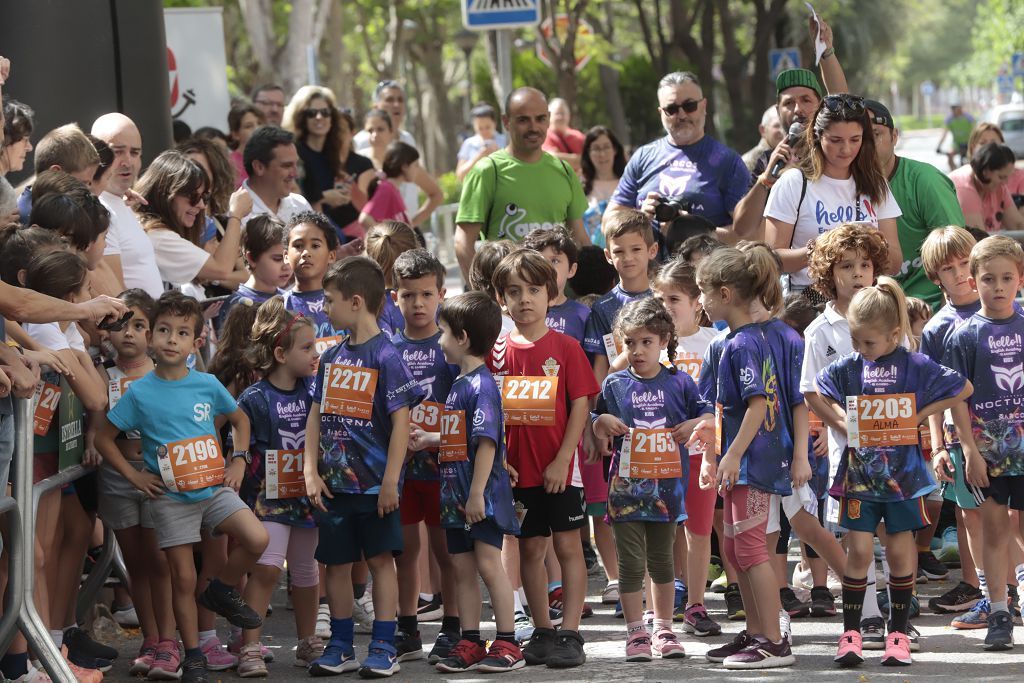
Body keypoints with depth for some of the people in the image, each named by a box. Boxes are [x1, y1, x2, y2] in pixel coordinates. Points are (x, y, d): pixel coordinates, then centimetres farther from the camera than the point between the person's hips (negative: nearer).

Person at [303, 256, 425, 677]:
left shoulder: (385, 357, -11)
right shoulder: (331, 358, 8)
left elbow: (401, 422, -14)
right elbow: (316, 416, 11)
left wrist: (390, 481, -16)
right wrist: (311, 471, 2)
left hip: (374, 483, -6)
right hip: (335, 482, 6)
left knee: (381, 559, 0)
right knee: (337, 563, 9)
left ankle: (384, 648, 5)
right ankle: (341, 648, 18)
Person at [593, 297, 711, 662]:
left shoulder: (679, 382, 3)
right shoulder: (614, 384, 3)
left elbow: (706, 414, 11)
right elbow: (597, 432, 12)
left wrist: (693, 425, -9)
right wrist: (603, 421, -10)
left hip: (666, 485, 1)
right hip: (626, 485, -1)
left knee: (662, 561, 12)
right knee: (631, 563, -2)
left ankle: (663, 629, 22)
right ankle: (635, 632, 5)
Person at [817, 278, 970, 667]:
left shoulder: (916, 367, -5)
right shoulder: (848, 368, 1)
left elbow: (964, 389, 2)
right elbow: (814, 395, 13)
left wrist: (922, 415, -6)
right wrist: (841, 424, -1)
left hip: (904, 474, -1)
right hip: (859, 472, 1)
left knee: (900, 554, 5)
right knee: (858, 552, -2)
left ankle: (898, 634, 14)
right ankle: (851, 633, 4)